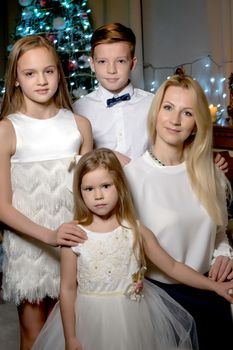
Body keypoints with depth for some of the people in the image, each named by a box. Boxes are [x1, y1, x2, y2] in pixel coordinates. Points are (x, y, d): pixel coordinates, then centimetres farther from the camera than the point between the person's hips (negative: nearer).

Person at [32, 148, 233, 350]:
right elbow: (67, 289, -6)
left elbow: (172, 267, 1)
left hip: (133, 318, 2)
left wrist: (214, 285, -2)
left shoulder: (136, 231, -7)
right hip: (91, 321, -1)